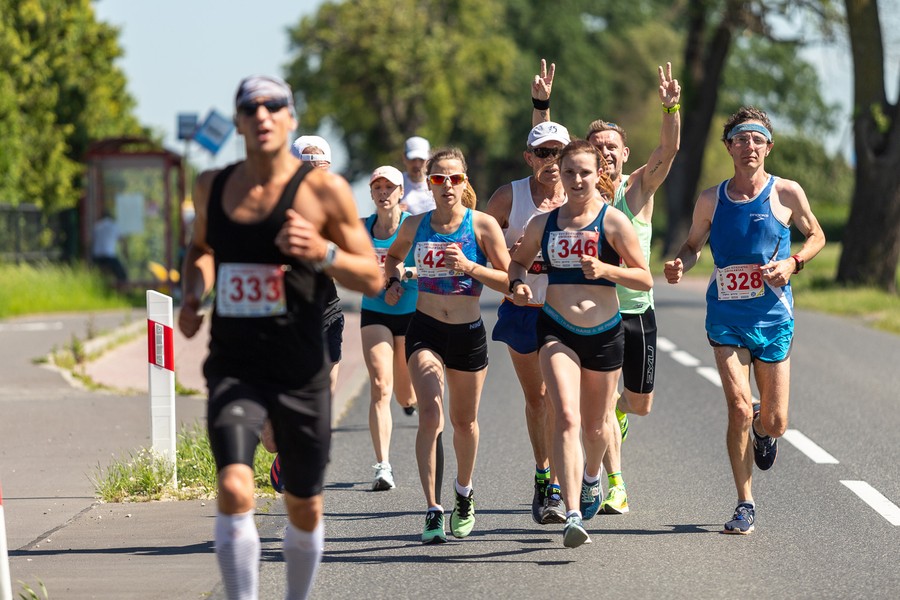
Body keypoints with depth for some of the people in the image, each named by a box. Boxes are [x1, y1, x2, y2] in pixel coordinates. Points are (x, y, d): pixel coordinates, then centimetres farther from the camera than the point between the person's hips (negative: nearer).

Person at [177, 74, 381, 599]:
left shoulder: (324, 190, -6)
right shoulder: (212, 187, 5)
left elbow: (372, 279, -4)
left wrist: (321, 252, -22)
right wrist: (195, 294, 7)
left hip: (301, 373, -1)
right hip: (234, 369, 1)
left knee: (304, 510, 12)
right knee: (235, 490, -22)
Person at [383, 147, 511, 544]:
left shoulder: (483, 225, -7)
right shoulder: (415, 225, 1)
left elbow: (509, 280, -7)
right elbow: (394, 255, 23)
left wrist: (469, 266, -20)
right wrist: (393, 280, 4)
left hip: (468, 333, 0)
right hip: (425, 331, 0)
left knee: (464, 420, 15)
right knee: (430, 416, -18)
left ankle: (464, 493, 42)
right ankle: (433, 512, -20)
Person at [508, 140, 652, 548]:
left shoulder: (613, 221, -4)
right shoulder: (543, 224, 5)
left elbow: (645, 279, -3)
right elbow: (519, 261, 22)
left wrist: (604, 269, -19)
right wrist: (518, 283, 0)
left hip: (604, 333, 0)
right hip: (556, 330, 0)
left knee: (595, 427, 14)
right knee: (567, 417, -19)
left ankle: (592, 474, 50)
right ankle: (572, 516, -27)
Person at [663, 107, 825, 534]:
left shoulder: (787, 194, -2)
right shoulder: (711, 200, 1)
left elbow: (815, 235, 12)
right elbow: (694, 245, 14)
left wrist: (793, 263, -8)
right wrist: (679, 266, -8)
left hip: (773, 319, 0)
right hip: (726, 318, 0)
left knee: (774, 423, 3)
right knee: (739, 407, -15)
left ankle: (762, 429, 44)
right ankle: (745, 506, -2)